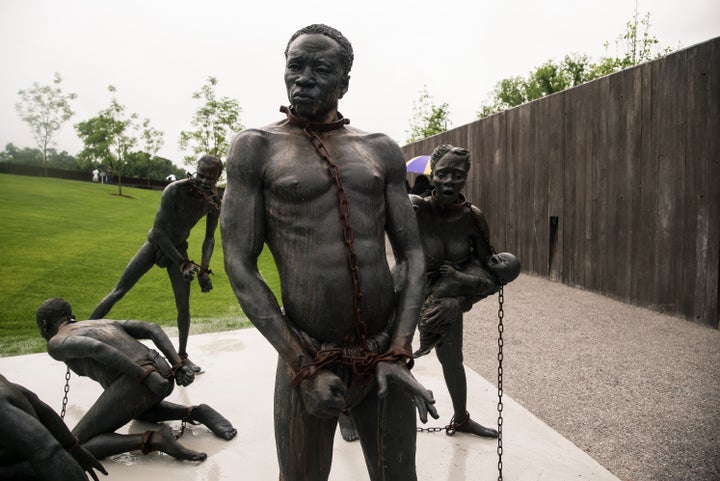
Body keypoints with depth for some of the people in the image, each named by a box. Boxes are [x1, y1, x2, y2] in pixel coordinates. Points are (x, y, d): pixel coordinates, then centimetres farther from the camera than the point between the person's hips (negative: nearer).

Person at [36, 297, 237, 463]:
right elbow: (152, 329, 20)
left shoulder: (56, 343, 12)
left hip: (133, 385, -7)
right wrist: (179, 366, 9)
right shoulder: (105, 323, 34)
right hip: (163, 376, 7)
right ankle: (197, 413, 13)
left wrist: (145, 377, -17)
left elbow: (96, 348, -12)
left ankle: (152, 439, -10)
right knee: (141, 412, 42)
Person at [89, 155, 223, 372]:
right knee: (118, 291, -1)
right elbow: (159, 231, -27)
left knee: (184, 306, -1)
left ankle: (182, 355, 16)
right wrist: (182, 263, -28)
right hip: (155, 244, -3)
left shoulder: (214, 203, -15)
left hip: (179, 249, 3)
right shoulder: (175, 191, -29)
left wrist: (204, 269, -12)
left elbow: (209, 238, -1)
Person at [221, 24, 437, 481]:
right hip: (307, 357, -2)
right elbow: (239, 266, -7)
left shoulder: (380, 150, 6)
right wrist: (304, 366, -12)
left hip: (384, 352, 3)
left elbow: (413, 255, 3)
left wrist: (399, 353, -7)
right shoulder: (257, 147, -1)